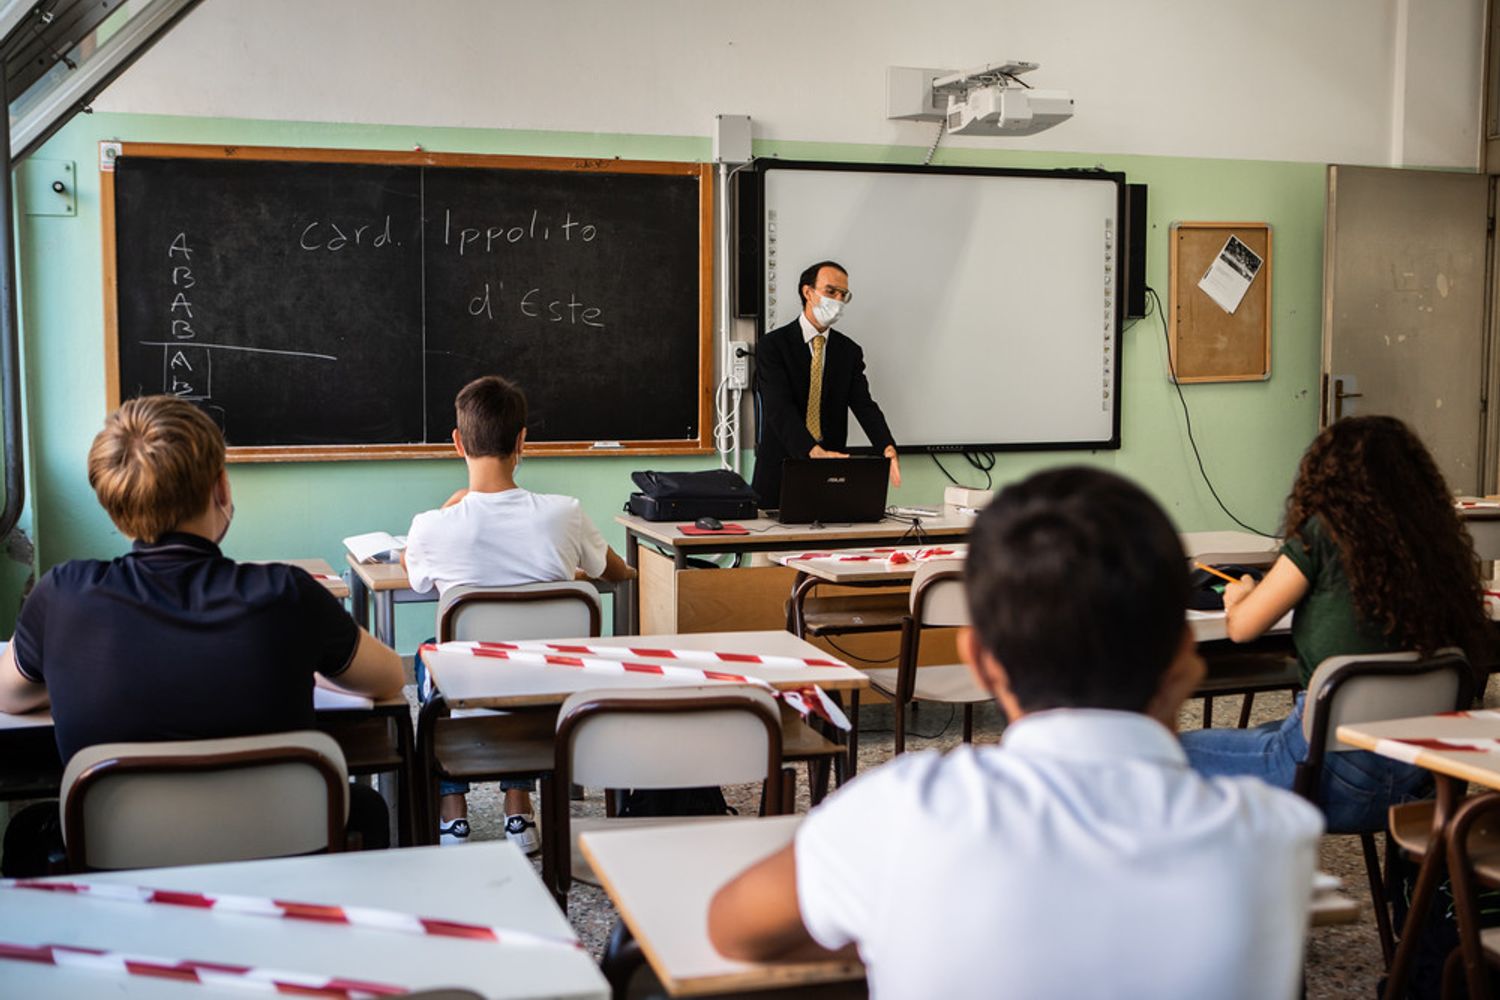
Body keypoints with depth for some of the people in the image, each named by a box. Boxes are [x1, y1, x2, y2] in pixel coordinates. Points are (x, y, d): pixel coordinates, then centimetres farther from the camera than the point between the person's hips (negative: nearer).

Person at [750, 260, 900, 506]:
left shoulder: (849, 352, 10)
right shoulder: (772, 345, -4)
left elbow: (864, 405, -1)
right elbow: (780, 408, -17)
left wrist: (887, 448, -21)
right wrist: (815, 451, -32)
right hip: (779, 474, -3)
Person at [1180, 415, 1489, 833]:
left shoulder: (1325, 536, -11)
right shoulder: (1440, 542, 4)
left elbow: (1242, 627, -3)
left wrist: (1241, 595, 22)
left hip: (1335, 775, -7)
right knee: (1256, 738, 33)